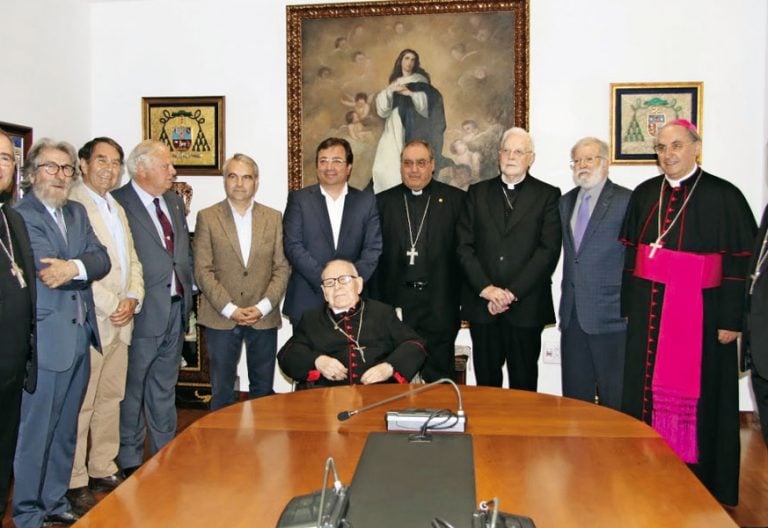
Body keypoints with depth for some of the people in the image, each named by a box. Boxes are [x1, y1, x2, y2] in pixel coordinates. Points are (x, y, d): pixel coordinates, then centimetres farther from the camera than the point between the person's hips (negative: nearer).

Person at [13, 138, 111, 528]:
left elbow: (102, 259, -1)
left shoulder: (77, 212, 13)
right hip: (45, 340, -7)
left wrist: (73, 267, -17)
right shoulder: (18, 215, -8)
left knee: (65, 429, 17)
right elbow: (65, 264, -22)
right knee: (35, 432, 3)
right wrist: (87, 265, -10)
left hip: (80, 336, 7)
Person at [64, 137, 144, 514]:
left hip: (120, 322, 8)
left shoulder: (118, 209, 18)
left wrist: (132, 299, 0)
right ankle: (75, 482, 13)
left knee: (111, 399, 14)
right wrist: (112, 306, -15)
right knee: (81, 405, 1)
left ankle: (103, 469, 26)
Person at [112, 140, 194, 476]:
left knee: (164, 388, 18)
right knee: (132, 388, 8)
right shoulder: (118, 203, -12)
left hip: (176, 308, 7)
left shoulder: (175, 202, 12)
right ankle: (129, 461, 22)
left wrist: (187, 290, 9)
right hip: (144, 310, -7)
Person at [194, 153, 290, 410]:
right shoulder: (207, 217, 1)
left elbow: (282, 268, 3)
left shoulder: (274, 218, 6)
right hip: (221, 318, -1)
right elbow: (203, 270, -4)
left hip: (264, 317, 2)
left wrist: (263, 307, -9)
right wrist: (229, 309, -12)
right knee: (222, 390, 7)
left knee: (263, 388, 10)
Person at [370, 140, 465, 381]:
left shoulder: (455, 199, 4)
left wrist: (464, 295, -6)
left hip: (439, 306, -1)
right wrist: (375, 305, 1)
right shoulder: (383, 201, 8)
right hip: (395, 303, 1)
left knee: (439, 377, 7)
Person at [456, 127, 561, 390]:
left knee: (523, 384, 6)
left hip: (526, 306, -2)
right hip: (482, 303, 2)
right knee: (486, 381, 9)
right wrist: (486, 288, -9)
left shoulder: (547, 195, 4)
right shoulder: (478, 193, 11)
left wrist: (512, 293, -12)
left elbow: (549, 250, -5)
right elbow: (464, 245, 4)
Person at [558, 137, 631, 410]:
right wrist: (566, 304, 12)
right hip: (573, 315, 6)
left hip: (611, 315, -6)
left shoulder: (626, 200, -6)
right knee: (575, 396, 14)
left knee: (615, 399, 4)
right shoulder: (566, 202, 14)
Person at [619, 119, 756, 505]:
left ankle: (699, 483, 20)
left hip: (700, 313, -4)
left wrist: (731, 320, -12)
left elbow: (740, 262, -8)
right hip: (648, 313, 4)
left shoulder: (723, 197, -7)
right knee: (647, 390, 11)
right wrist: (627, 307, 7)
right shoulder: (643, 195, 7)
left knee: (698, 396, 5)